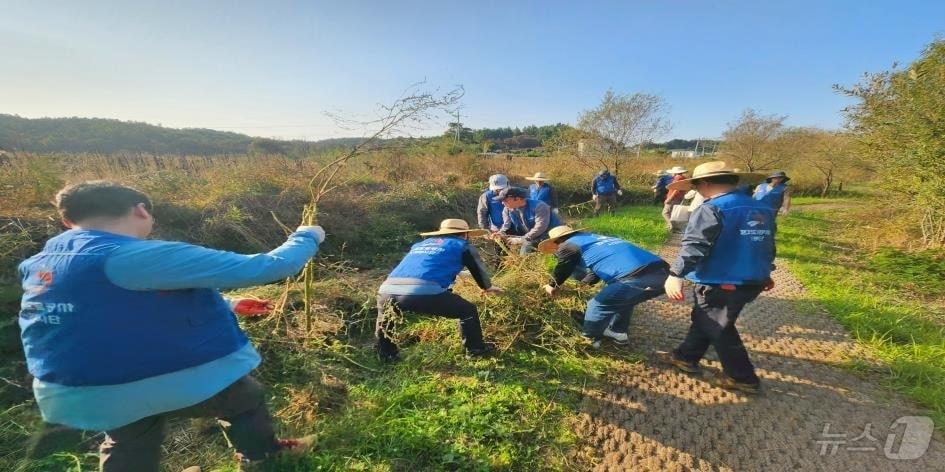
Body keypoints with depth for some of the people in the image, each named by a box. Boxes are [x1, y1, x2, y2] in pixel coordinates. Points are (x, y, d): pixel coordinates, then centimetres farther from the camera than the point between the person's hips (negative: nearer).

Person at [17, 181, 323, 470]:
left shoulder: (38, 266, 4)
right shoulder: (143, 258, -28)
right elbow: (264, 267, -27)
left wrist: (225, 306, 19)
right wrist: (306, 237, -7)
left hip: (84, 397, 7)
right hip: (181, 384, -7)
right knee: (249, 399, 22)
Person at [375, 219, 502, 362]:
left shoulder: (419, 244, 35)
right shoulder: (463, 246, 21)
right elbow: (478, 269, 32)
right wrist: (487, 287, 53)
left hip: (387, 291, 5)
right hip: (425, 292, -5)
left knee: (384, 320, 40)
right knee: (468, 311, 19)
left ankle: (387, 355, 46)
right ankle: (475, 349, 32)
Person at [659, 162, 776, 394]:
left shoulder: (711, 209, -18)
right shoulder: (763, 209, 9)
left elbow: (694, 246, -27)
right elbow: (767, 245, 21)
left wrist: (675, 274, -28)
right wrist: (765, 273, 32)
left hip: (719, 285, -9)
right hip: (751, 282, 9)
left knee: (719, 329, 10)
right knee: (702, 319, 22)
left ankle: (742, 378, 24)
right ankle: (686, 357, 34)